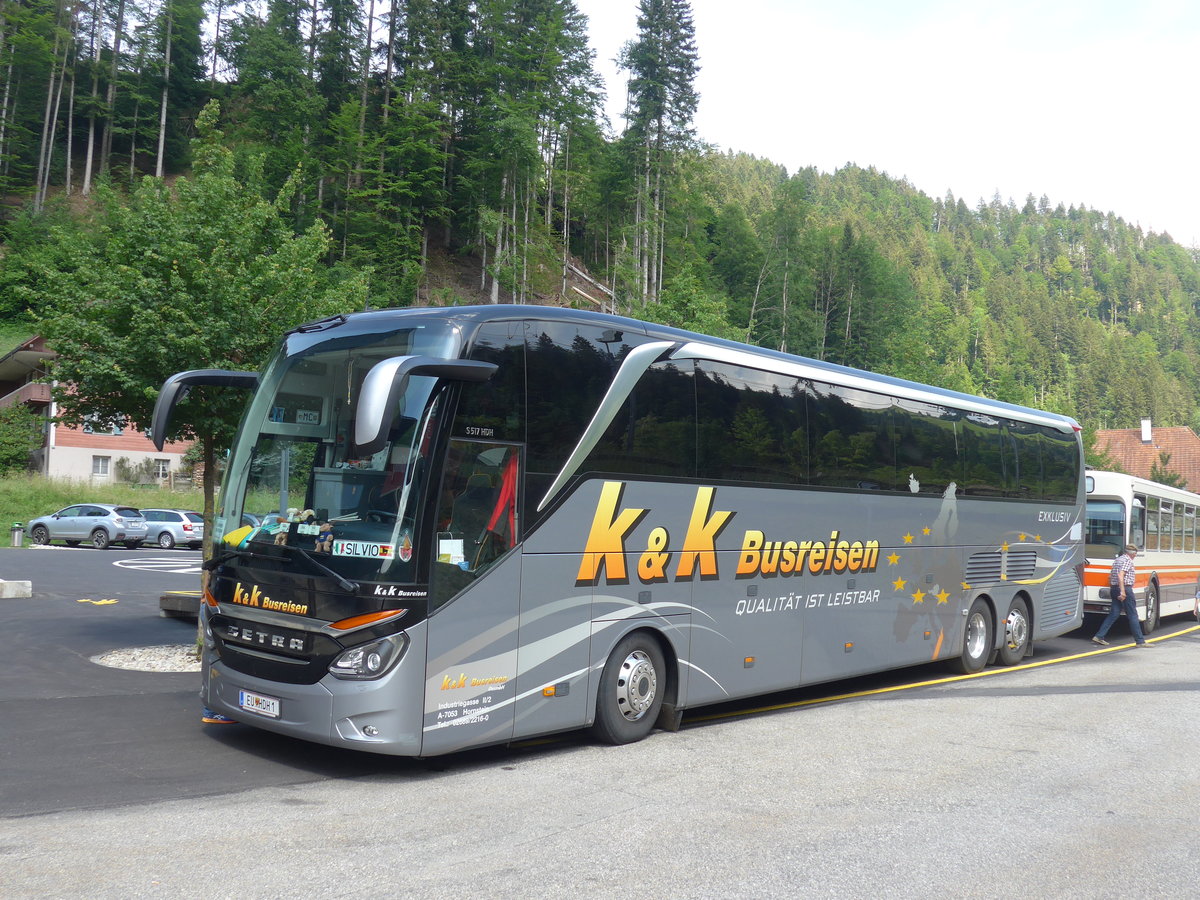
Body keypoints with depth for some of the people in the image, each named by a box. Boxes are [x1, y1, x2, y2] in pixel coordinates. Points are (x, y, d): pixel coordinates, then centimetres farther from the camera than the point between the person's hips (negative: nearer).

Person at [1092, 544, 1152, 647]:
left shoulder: (1117, 560, 18)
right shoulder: (1128, 561, -10)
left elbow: (1110, 576, 23)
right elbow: (1120, 575, -23)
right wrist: (1123, 591, -27)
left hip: (1114, 588, 8)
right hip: (1126, 589, -8)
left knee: (1113, 614, 7)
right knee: (1133, 615, -2)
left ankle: (1099, 636, 0)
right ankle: (1140, 641, 3)